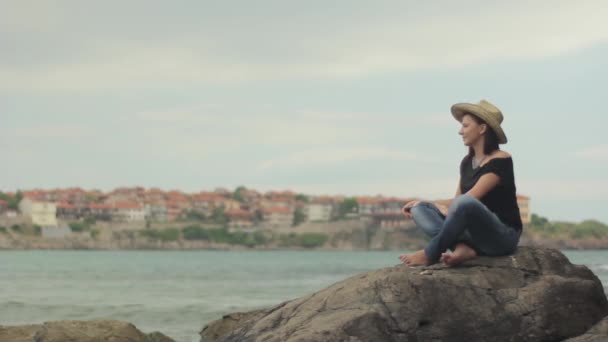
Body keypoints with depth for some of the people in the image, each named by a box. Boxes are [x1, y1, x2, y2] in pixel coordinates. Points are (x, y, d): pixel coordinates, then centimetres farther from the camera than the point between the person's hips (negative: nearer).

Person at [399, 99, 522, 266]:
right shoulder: (467, 161, 13)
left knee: (464, 203, -37)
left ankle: (431, 254, -21)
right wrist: (423, 204, 0)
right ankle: (462, 248, -30)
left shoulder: (500, 160, -10)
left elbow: (470, 198, -17)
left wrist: (446, 208, -6)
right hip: (474, 232, 8)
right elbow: (455, 202, 12)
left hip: (503, 235, -8)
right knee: (419, 209, -6)